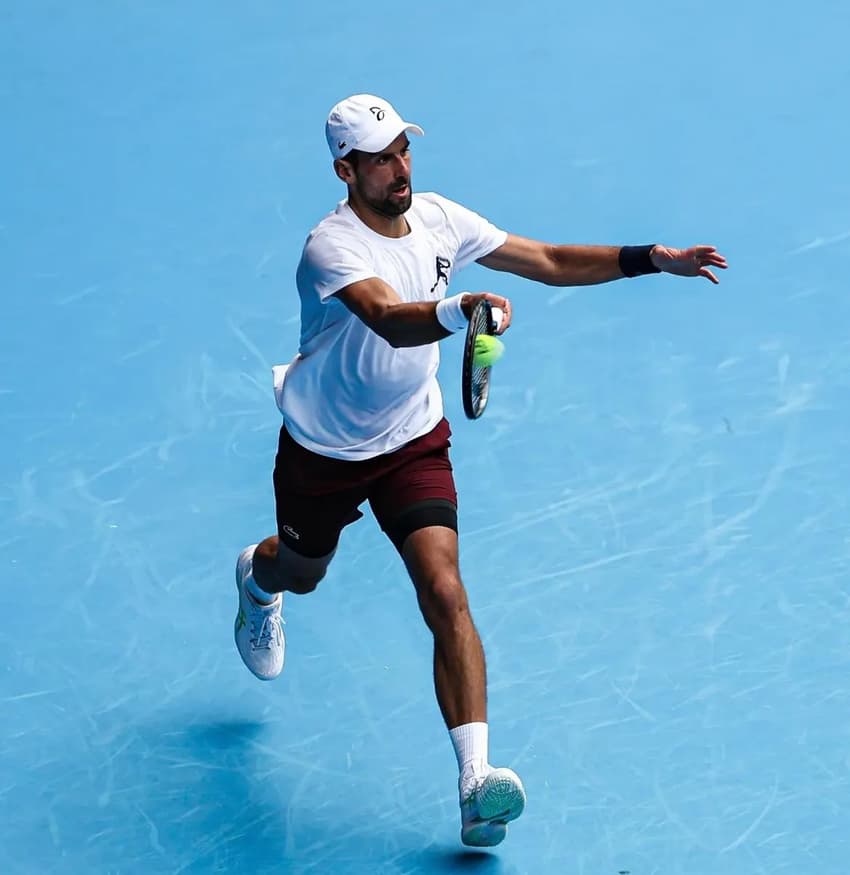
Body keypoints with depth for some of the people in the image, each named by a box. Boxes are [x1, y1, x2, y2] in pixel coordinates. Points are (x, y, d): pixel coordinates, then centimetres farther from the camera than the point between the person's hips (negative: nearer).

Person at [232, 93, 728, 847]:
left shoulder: (438, 218, -9)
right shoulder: (333, 247, -29)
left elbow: (549, 261, -2)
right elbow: (392, 321, -49)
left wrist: (652, 259, -11)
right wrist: (459, 310, -69)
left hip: (413, 444, 3)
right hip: (323, 447, -3)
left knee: (444, 592, -17)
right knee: (303, 572, 25)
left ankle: (476, 779, -25)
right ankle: (256, 576, 67)